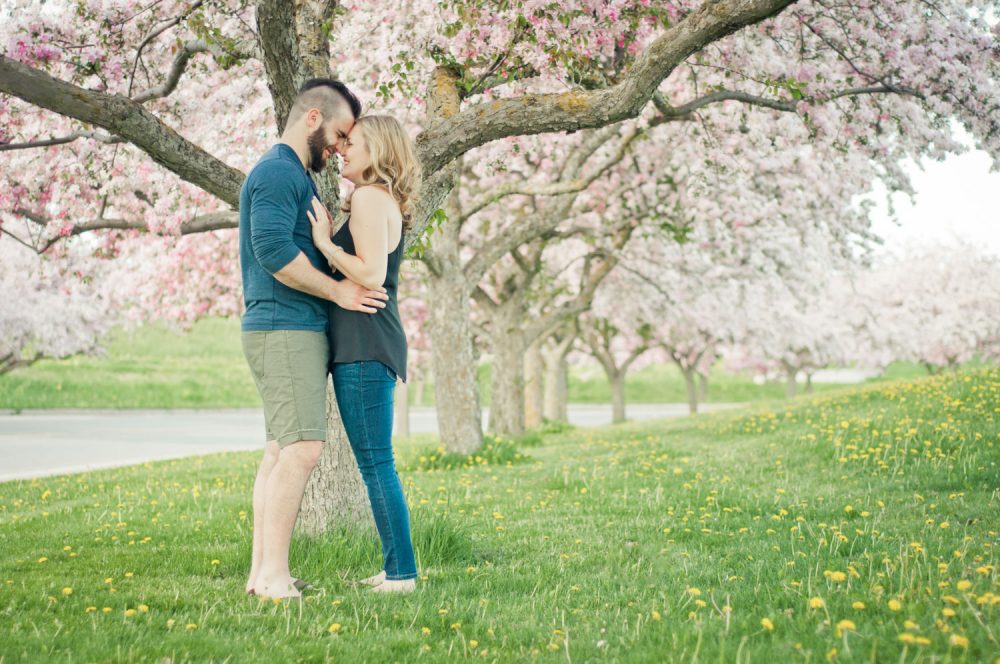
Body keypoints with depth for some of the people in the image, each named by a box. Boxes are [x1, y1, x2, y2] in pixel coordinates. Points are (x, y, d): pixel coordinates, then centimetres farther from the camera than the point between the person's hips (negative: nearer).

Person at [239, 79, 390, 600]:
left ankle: (262, 571, 9)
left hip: (292, 330, 11)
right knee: (302, 447, -15)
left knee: (281, 450, 8)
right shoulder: (278, 171, -10)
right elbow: (272, 248, -22)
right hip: (286, 328, -11)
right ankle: (273, 576, -16)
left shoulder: (292, 176, 24)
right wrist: (336, 290, -16)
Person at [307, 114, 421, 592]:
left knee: (375, 462, -7)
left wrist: (325, 243, -11)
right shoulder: (388, 202, 20)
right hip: (367, 344, 10)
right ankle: (395, 568, 17)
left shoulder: (369, 197, -10)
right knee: (375, 462, 13)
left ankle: (402, 573, -4)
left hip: (364, 346, -10)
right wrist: (330, 242, 14)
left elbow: (371, 275, -19)